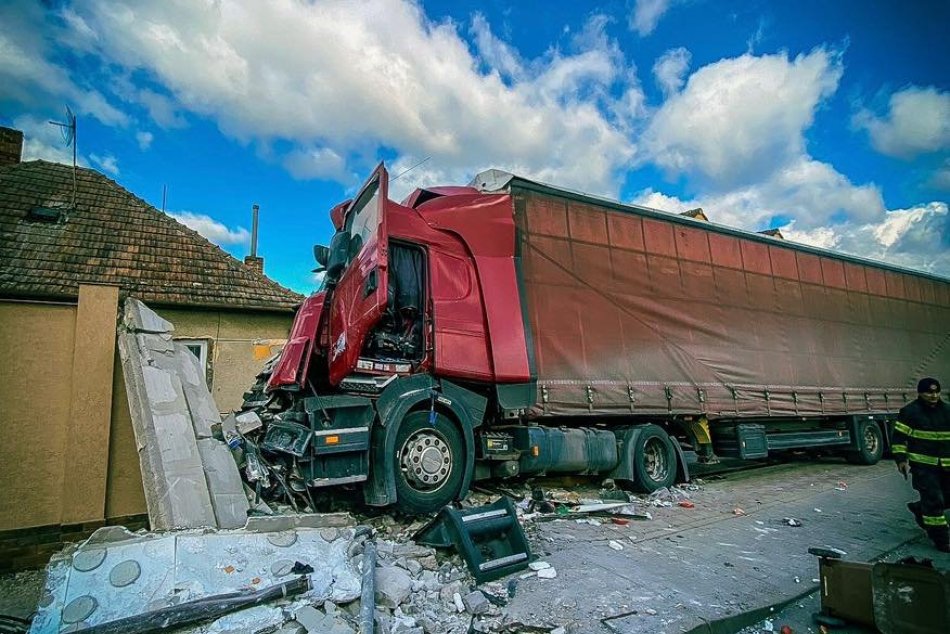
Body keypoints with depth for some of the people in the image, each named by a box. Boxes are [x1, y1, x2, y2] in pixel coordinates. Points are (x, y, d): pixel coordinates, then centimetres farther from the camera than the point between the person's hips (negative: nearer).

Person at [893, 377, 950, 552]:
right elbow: (899, 437, -6)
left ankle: (919, 509, 36)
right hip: (922, 465, -6)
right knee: (933, 500, -6)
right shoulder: (910, 411, -6)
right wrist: (901, 459, -13)